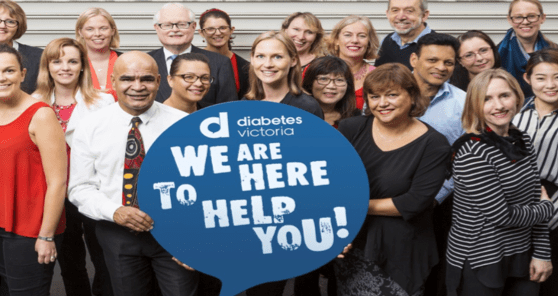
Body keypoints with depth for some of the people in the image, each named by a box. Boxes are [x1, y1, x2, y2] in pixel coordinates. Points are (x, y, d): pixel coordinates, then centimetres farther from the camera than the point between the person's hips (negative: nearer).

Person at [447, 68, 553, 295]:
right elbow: (501, 215, -20)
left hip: (522, 257, 7)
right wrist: (547, 208, -3)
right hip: (478, 265, -6)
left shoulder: (523, 141, 5)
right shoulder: (472, 153, -19)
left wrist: (541, 254, 3)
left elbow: (535, 199, 9)